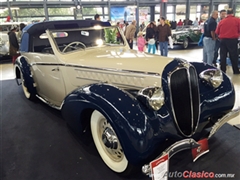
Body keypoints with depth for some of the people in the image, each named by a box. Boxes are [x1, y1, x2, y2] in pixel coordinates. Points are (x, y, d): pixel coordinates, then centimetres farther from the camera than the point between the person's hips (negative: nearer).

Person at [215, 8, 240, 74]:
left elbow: (217, 32, 4)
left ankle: (222, 70, 12)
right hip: (233, 40, -1)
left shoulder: (222, 21, 1)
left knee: (223, 56, 9)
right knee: (234, 56, 8)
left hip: (223, 40, 2)